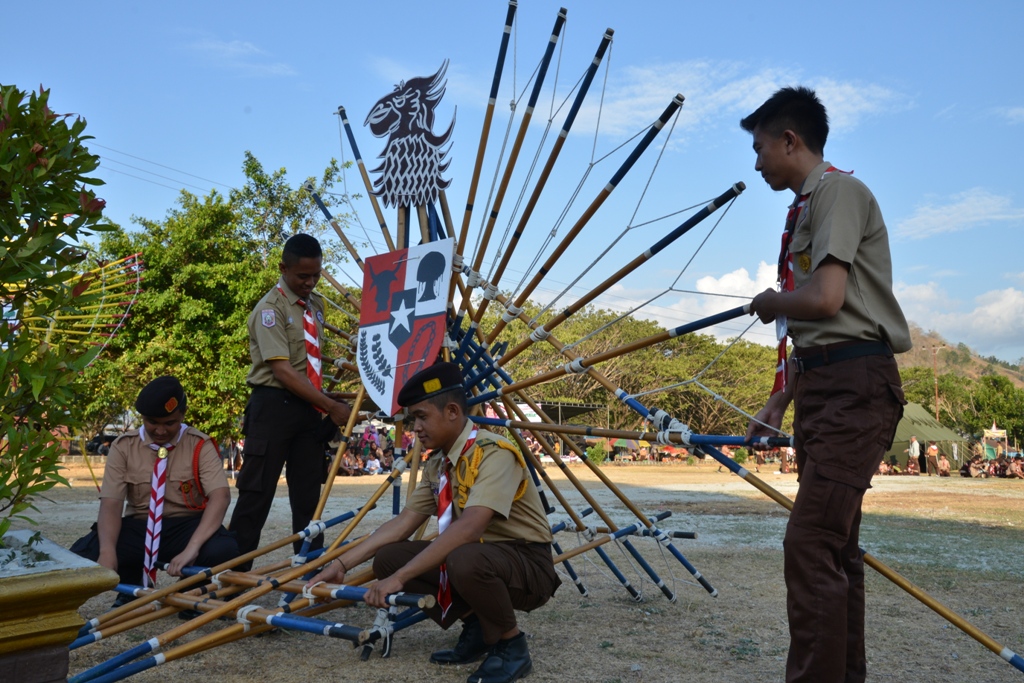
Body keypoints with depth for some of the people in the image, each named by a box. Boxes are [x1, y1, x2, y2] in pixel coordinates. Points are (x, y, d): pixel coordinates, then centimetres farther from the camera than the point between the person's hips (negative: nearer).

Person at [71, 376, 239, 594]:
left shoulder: (199, 445, -7)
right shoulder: (123, 447, -2)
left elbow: (220, 496, -20)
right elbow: (111, 504, -10)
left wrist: (192, 548, -35)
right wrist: (107, 551, -31)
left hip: (187, 526, -1)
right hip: (138, 527, 2)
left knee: (224, 550, -34)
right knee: (81, 555, -25)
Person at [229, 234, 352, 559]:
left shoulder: (316, 305, 12)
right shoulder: (270, 309, -12)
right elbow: (283, 371, -20)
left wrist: (323, 402, 9)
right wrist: (331, 406, -22)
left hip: (308, 407, 7)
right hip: (274, 406, -7)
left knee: (308, 495, 9)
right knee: (257, 493, -2)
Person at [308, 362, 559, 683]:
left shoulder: (495, 453, -23)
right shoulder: (437, 464, 4)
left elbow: (469, 528, -36)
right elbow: (404, 521, 2)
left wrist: (401, 577, -35)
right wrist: (342, 563, -6)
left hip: (527, 563, -8)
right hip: (477, 553, 8)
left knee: (466, 561, -39)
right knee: (388, 558, -6)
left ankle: (511, 646, -10)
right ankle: (475, 625, 7)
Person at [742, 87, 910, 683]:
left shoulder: (836, 189, -6)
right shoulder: (806, 205, 22)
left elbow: (824, 299, -20)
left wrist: (769, 303, 0)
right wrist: (780, 401, 19)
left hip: (854, 386, -10)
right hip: (823, 387, 10)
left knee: (811, 543, -15)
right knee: (834, 544, 13)